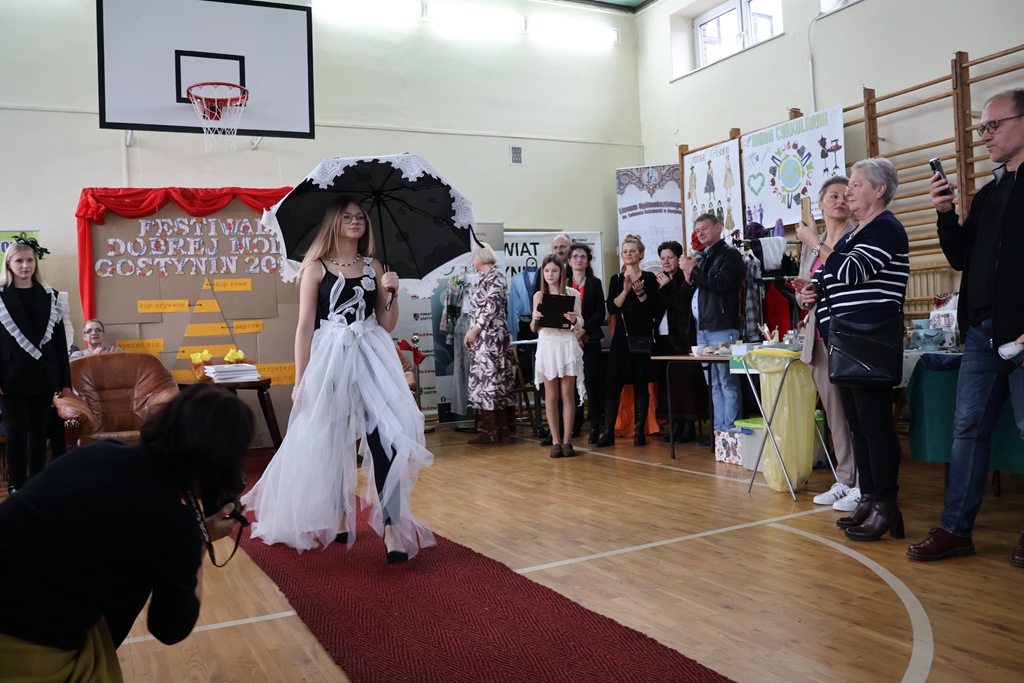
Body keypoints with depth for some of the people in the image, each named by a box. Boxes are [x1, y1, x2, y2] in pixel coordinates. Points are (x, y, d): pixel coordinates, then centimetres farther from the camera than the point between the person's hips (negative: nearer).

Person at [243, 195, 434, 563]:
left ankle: (391, 528, -10)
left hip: (373, 358, 2)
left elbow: (387, 325, 13)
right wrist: (300, 379, -6)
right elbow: (305, 327, -1)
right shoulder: (316, 268, 2)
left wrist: (391, 293, -4)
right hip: (331, 359, -2)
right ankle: (337, 518, 28)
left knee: (386, 437, -11)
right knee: (329, 440, 8)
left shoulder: (373, 266, 12)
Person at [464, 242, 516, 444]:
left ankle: (490, 431, -6)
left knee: (487, 379, -8)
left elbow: (492, 308, -17)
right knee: (496, 380, 9)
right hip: (483, 336, 9)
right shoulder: (485, 278, 17)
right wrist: (473, 332, 13)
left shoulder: (495, 277, -10)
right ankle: (501, 428, 12)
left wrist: (474, 330, -16)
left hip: (489, 336, -9)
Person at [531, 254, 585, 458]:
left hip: (567, 345, -1)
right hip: (547, 346, 1)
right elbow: (534, 329, 7)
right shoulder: (539, 296, 6)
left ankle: (567, 440, 7)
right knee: (551, 395, 3)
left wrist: (574, 320, -19)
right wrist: (535, 318, -14)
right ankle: (555, 441, 8)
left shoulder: (572, 294, 3)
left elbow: (580, 324, 3)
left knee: (568, 394, 2)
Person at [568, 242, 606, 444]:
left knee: (592, 381, -4)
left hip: (590, 339, -2)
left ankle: (595, 425, 0)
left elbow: (600, 314, -2)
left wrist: (583, 331, -14)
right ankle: (575, 424, 13)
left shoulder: (595, 284, 6)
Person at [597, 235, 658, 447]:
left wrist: (640, 292, -17)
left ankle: (639, 431, 10)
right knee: (613, 383, -2)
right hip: (622, 335, 2)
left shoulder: (649, 278, 2)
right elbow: (612, 308, -3)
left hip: (643, 336, -2)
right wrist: (626, 290, -15)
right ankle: (608, 431, 2)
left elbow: (653, 309, -4)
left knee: (641, 383, 2)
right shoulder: (616, 279, 9)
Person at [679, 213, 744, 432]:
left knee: (728, 382, -7)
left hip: (722, 328, -7)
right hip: (702, 328, 7)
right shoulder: (700, 256, 19)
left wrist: (693, 271, -9)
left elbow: (720, 284, -16)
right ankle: (719, 430, 14)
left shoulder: (730, 254, -2)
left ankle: (730, 431, -5)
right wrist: (689, 278, 2)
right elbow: (690, 292, 22)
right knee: (714, 384, 10)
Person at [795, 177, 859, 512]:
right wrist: (805, 296, -1)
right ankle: (844, 481, 19)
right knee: (834, 413, 10)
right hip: (819, 338, 6)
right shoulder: (809, 244, 17)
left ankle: (862, 486, 5)